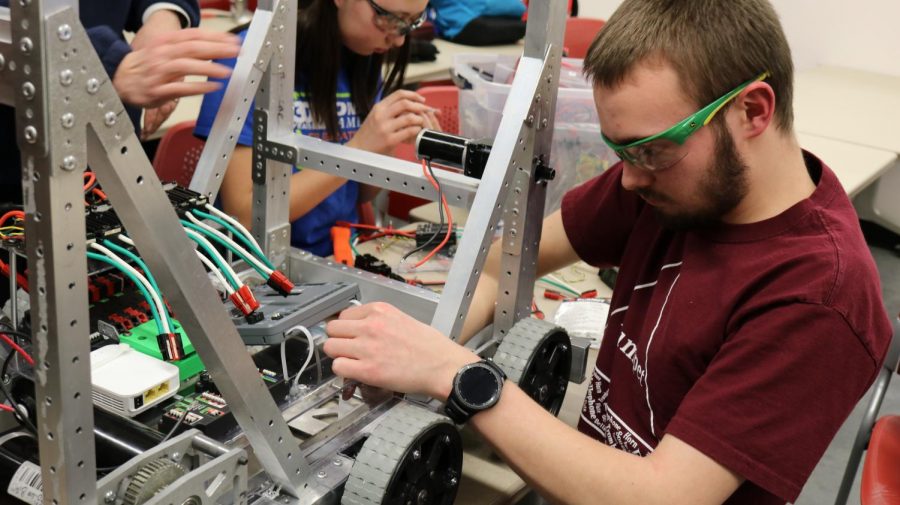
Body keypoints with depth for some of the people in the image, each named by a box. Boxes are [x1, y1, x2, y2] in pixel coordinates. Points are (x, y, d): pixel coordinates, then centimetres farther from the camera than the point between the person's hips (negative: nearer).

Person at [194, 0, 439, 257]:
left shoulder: (363, 62, 3)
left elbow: (358, 194, 8)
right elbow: (243, 215, -17)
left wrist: (388, 145, -10)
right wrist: (359, 149, -21)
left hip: (341, 254, 6)